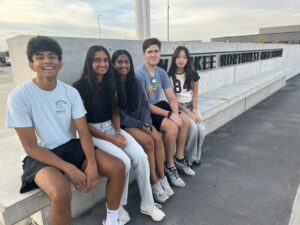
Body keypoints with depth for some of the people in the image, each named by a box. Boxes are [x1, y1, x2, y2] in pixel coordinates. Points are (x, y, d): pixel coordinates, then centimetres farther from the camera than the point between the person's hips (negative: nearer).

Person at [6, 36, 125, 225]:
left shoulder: (71, 92, -2)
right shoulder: (19, 96, -14)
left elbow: (84, 132, -4)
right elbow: (31, 147, -14)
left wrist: (91, 163, -22)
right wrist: (69, 168, -22)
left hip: (71, 147, 4)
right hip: (39, 156, -3)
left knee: (118, 167, -13)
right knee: (61, 192, -35)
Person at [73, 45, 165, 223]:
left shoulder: (110, 83, 6)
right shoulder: (81, 86, -11)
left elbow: (115, 111, 10)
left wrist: (118, 132, -8)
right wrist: (111, 139, -15)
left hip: (112, 127, 5)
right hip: (92, 132, -5)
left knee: (141, 156, -15)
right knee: (124, 161, -25)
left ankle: (147, 203, 2)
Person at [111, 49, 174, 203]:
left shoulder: (135, 83, 8)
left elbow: (144, 105, 5)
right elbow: (118, 113, -14)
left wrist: (146, 123, -12)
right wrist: (139, 125, -17)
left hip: (140, 120, 5)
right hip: (122, 123, -5)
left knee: (157, 138, -18)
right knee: (148, 141, -24)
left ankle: (162, 177, -6)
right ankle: (154, 182, -10)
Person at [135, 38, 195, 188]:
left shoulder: (161, 73, 3)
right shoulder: (139, 74, -19)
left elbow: (172, 98, 2)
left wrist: (176, 113, -18)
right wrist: (169, 114, -24)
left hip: (158, 105, 8)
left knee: (185, 121, -2)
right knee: (172, 127, -25)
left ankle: (179, 159, 13)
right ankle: (170, 167, -4)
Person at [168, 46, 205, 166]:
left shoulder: (193, 74, 4)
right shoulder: (170, 76, -8)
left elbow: (195, 94, 8)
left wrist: (194, 110, -8)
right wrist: (187, 112, -15)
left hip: (191, 106, 4)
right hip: (178, 108, -4)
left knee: (201, 129, -19)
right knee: (193, 128, -26)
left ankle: (196, 157, 6)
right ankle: (189, 158, -4)